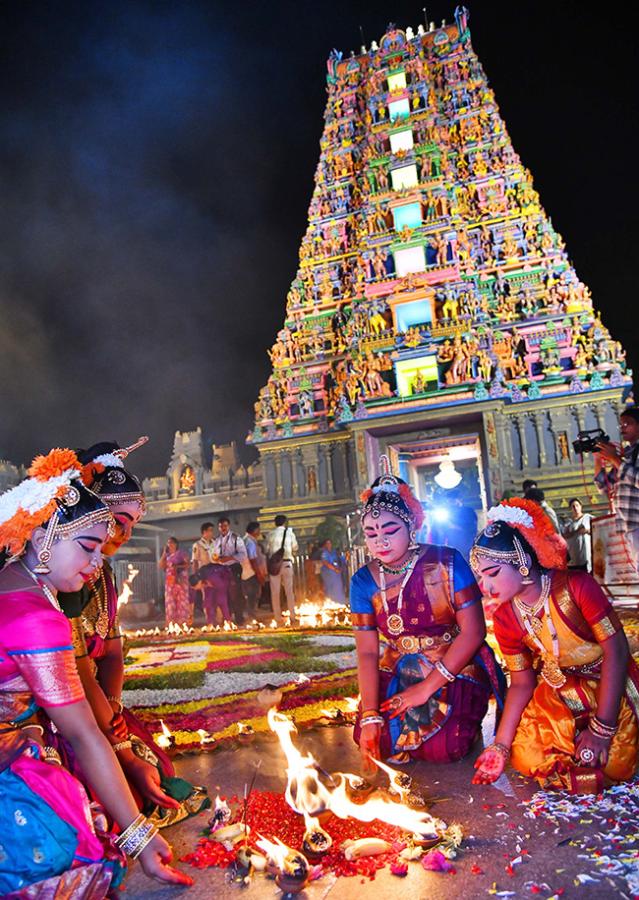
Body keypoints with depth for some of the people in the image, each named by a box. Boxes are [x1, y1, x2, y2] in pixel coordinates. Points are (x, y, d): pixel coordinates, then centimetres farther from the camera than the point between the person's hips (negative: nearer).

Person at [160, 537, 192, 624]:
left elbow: (188, 564, -5)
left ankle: (184, 621, -7)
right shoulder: (167, 555, 16)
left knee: (182, 600, -8)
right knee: (170, 601, -1)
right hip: (170, 581, 5)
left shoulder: (181, 553, 2)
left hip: (180, 580, -5)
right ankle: (172, 623, 1)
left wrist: (178, 566, -18)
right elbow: (161, 566, 7)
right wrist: (164, 554, 4)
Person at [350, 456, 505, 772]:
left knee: (442, 748, -21)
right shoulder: (364, 581, -4)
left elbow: (474, 630, -16)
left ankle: (465, 721, 12)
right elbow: (367, 652, -7)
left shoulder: (446, 562, -14)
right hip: (398, 672, 4)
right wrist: (370, 716, -18)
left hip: (456, 669, -3)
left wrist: (427, 687, -18)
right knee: (371, 740, -13)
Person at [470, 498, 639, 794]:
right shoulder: (504, 619, -8)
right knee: (526, 756, -13)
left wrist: (601, 729, -22)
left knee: (613, 765, -22)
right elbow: (521, 683, -1)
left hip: (611, 691, -4)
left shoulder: (576, 586, -23)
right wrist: (500, 745, -10)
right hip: (558, 695, 4)